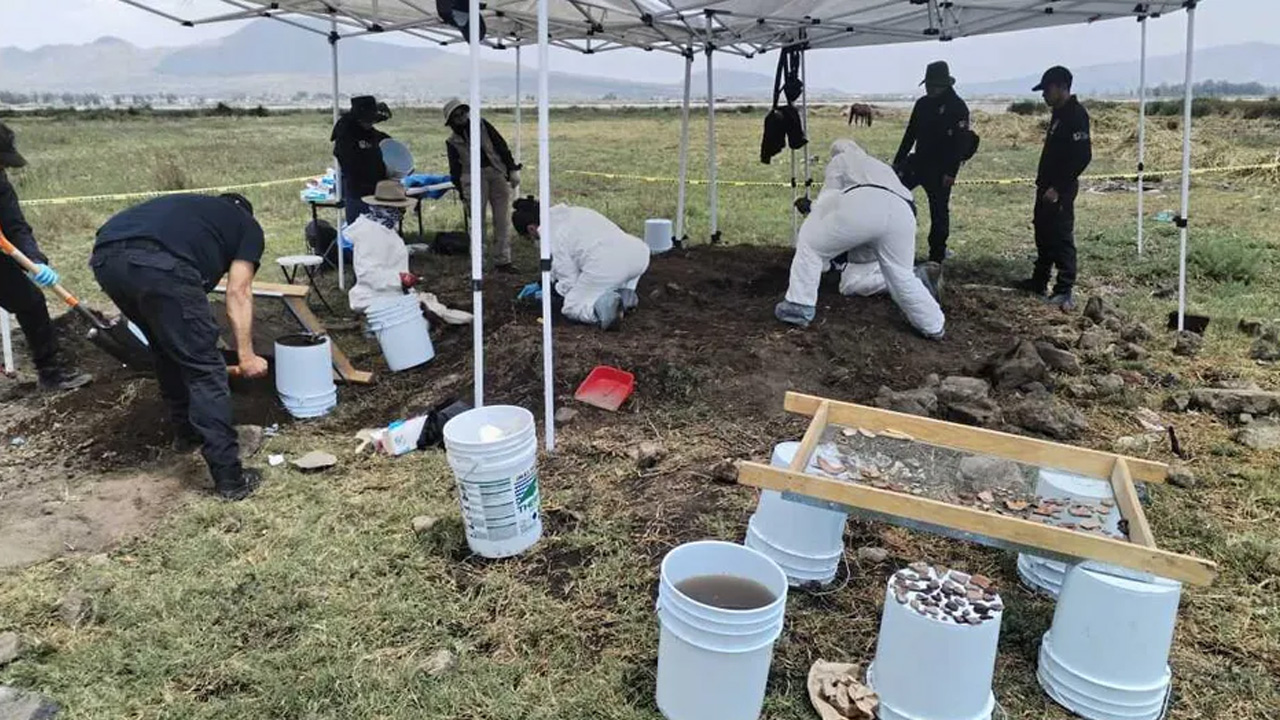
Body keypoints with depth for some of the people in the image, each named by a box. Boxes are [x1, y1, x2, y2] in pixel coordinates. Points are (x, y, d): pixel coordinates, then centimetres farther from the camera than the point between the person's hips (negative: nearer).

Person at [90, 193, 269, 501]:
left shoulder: (192, 206, 41)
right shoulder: (248, 226, 25)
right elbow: (238, 292, 10)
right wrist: (246, 355, 8)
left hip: (104, 258, 7)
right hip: (159, 264, -7)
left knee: (168, 350, 28)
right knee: (205, 368, 3)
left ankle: (186, 431, 42)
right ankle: (229, 477, 4)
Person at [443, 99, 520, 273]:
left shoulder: (481, 125, 12)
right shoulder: (452, 142, 11)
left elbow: (501, 146, 9)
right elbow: (455, 171, 11)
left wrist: (512, 170, 1)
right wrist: (463, 194, 3)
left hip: (497, 173, 1)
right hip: (474, 178, -1)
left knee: (502, 220, -1)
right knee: (477, 221, -5)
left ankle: (502, 261, 4)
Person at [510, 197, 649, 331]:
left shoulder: (551, 236, 3)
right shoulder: (572, 212, 28)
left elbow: (570, 282, 5)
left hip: (606, 265, -7)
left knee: (571, 308, 14)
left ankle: (603, 306, -17)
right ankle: (625, 294, 11)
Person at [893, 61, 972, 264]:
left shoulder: (958, 107, -11)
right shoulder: (922, 104, 9)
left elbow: (961, 142, -16)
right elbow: (910, 134, 15)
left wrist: (951, 172, -22)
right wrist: (898, 161, 12)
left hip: (940, 169, -6)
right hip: (918, 161, 6)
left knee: (939, 211, 1)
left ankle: (937, 254, 10)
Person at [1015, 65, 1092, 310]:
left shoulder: (1076, 115, -15)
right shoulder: (1059, 114, 15)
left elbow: (1083, 156, -21)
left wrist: (1058, 187, -23)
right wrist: (1043, 183, 15)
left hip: (1060, 190, -10)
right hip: (1047, 187, 10)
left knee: (1062, 238, -6)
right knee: (1043, 235, 16)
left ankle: (1064, 291, -1)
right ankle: (1039, 282, 26)